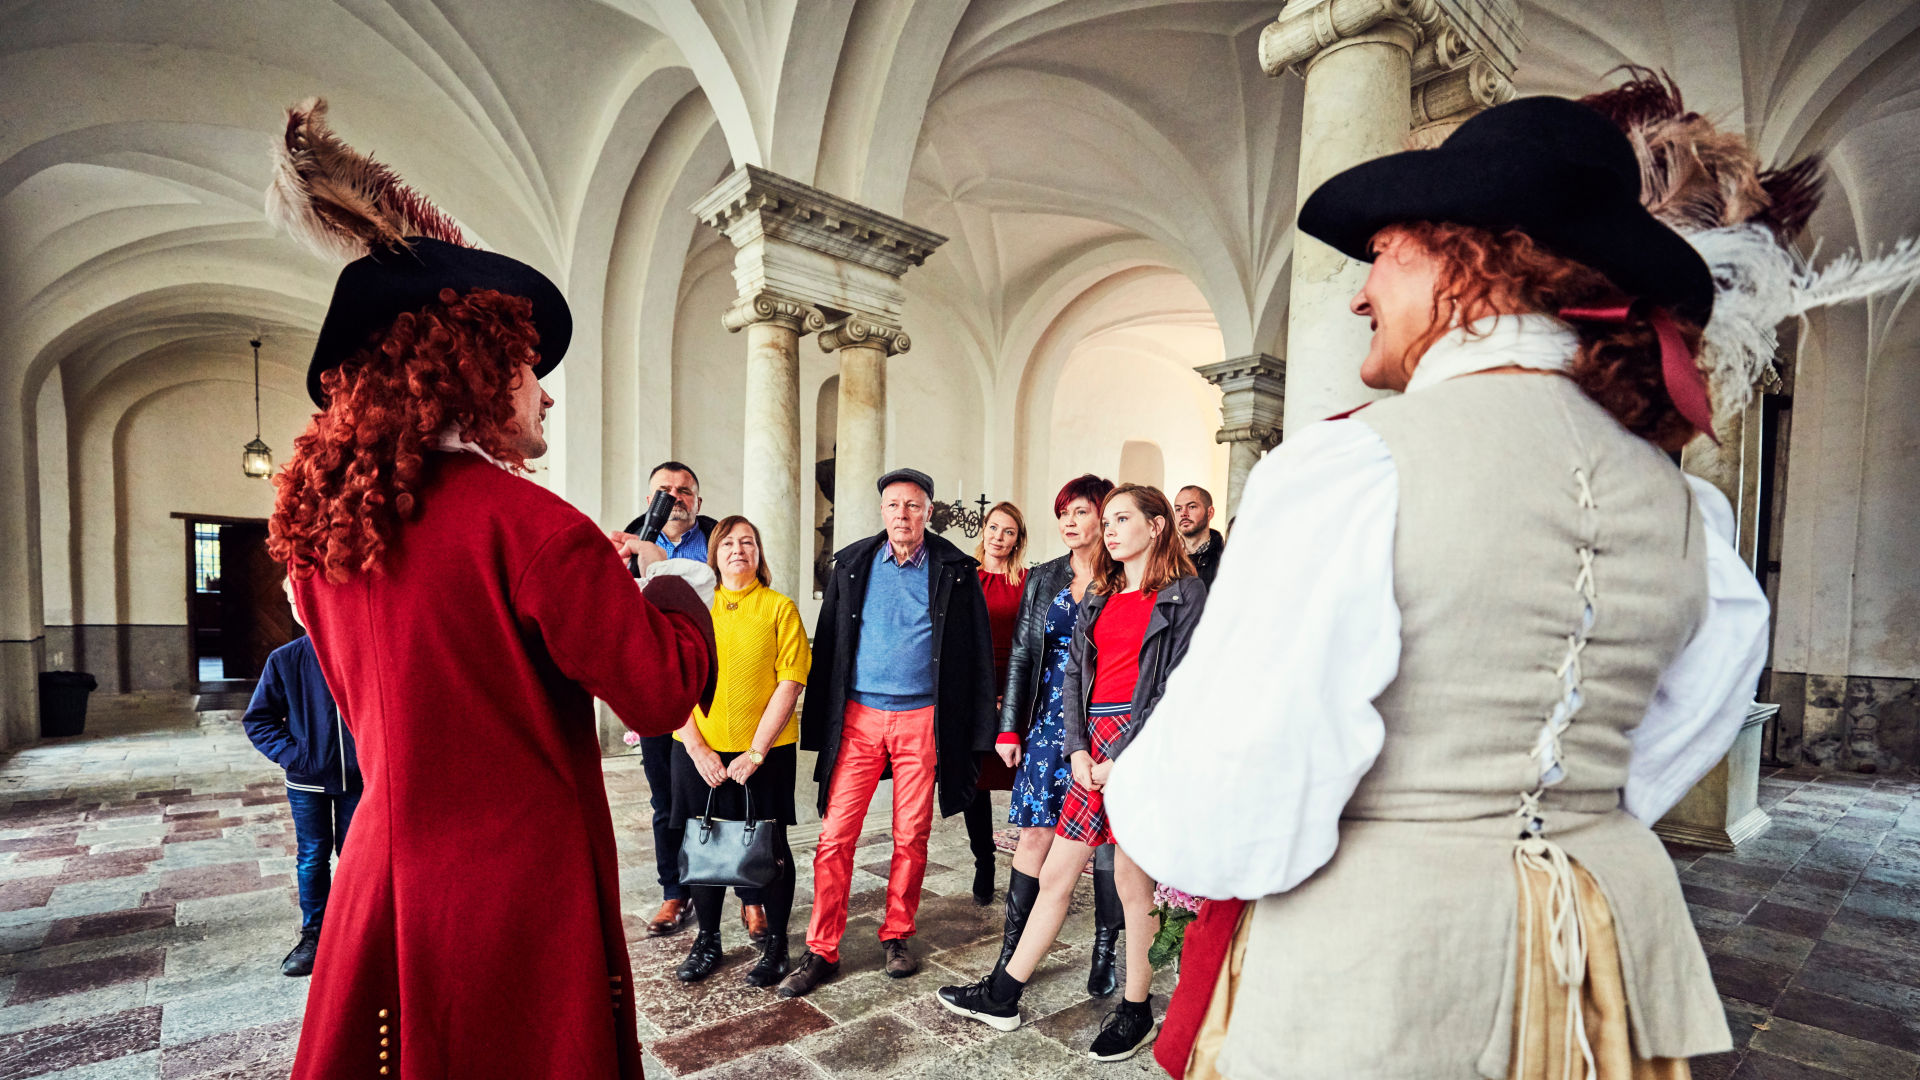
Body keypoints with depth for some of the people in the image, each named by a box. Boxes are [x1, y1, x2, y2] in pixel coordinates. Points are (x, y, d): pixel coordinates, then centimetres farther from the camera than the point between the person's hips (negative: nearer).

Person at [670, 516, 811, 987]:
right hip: (699, 752, 2)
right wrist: (697, 749, -7)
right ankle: (707, 940, 32)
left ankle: (775, 943, 25)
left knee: (770, 847, 6)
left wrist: (756, 751, -12)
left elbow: (790, 683, -7)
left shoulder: (780, 608, -2)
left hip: (765, 752, -2)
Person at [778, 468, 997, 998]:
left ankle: (896, 936, 28)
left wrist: (976, 730, -3)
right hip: (858, 716, 1)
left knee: (911, 836, 9)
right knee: (836, 835, 0)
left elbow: (976, 653, 2)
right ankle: (822, 950, 15)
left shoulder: (954, 570, 1)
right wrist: (818, 724, 3)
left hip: (923, 719, -1)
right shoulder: (851, 564, 5)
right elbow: (827, 643, 7)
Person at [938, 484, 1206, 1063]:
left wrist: (1125, 758, -12)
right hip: (1093, 741, 6)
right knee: (1055, 874, 11)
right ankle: (1002, 996, 22)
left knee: (1131, 878, 4)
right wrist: (1078, 748, 1)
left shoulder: (1184, 593, -2)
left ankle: (1136, 1011, 26)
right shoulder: (1099, 593, 16)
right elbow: (1073, 672, 12)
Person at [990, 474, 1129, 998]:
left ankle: (1105, 951, 26)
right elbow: (1021, 655, 9)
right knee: (1035, 833, 6)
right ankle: (1012, 950, 18)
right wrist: (1009, 727, 6)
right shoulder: (1043, 578, 8)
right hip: (1050, 723, 3)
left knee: (1106, 839, 7)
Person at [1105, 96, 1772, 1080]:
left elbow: (1227, 821, -25)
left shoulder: (1349, 469, -23)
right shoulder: (1680, 500, 0)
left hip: (1368, 973, -6)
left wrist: (1136, 791, -3)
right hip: (1603, 963, 7)